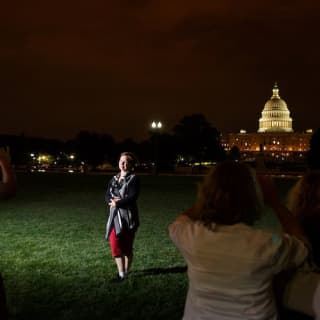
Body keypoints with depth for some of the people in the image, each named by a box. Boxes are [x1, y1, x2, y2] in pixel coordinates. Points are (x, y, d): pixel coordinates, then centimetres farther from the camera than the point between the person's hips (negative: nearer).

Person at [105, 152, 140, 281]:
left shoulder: (134, 179, -8)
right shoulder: (114, 179, 11)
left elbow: (132, 198, -18)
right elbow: (107, 195, 5)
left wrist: (117, 203, -16)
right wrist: (112, 201, -15)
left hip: (128, 216, -5)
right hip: (115, 216, 5)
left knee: (127, 246, 6)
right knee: (115, 244, 2)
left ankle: (126, 272, 20)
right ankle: (121, 273, 13)